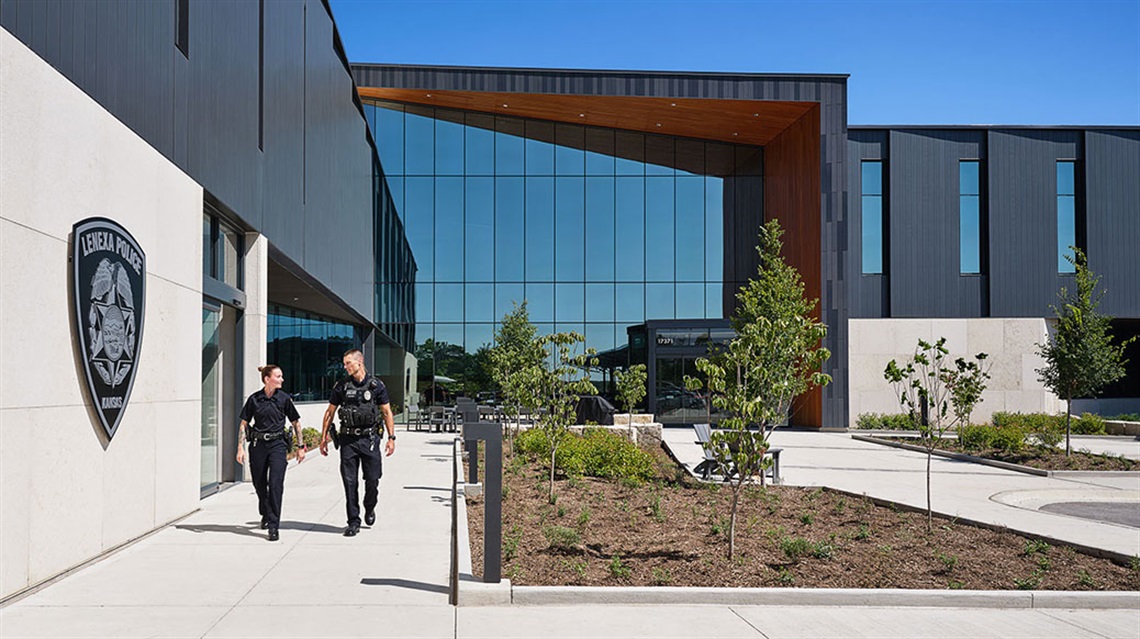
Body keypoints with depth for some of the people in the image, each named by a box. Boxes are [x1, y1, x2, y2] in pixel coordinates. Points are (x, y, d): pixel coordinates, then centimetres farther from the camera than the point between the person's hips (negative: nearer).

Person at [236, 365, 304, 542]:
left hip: (278, 444, -1)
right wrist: (241, 447, -2)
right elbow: (244, 423, 5)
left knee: (276, 484, -12)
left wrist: (300, 447, 7)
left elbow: (296, 423, 7)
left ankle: (273, 526, -8)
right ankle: (266, 515, 40)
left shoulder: (284, 398, -1)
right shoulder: (254, 399, -1)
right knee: (259, 484, 13)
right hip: (258, 445, 1)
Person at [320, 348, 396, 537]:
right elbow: (329, 413, 11)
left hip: (370, 438, -1)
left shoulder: (376, 385, 1)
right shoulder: (341, 386, 4)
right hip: (348, 440, 1)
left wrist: (391, 438, -3)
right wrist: (324, 438, 7)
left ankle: (370, 508, 30)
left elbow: (387, 412, 4)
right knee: (350, 482, 0)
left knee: (372, 479, 1)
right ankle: (354, 522, 8)